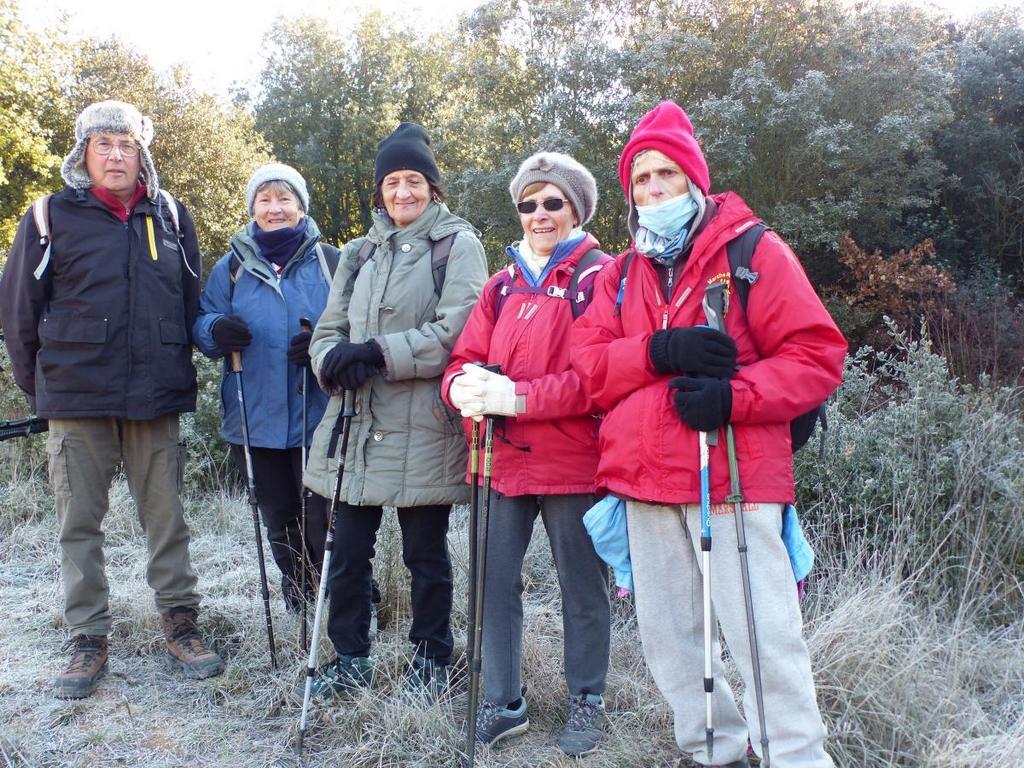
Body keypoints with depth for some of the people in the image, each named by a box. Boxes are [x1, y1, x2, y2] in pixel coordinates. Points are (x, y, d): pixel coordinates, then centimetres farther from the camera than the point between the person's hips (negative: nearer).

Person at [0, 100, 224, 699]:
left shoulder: (171, 216, 7)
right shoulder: (52, 216, 1)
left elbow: (193, 301, 13)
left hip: (156, 399, 1)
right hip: (76, 401, -1)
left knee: (167, 516, 7)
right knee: (80, 522, 6)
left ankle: (181, 622, 21)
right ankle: (89, 640, 17)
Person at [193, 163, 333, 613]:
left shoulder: (329, 261, 2)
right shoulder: (233, 265, 10)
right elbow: (202, 324, 9)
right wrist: (217, 331, -15)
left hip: (317, 418, -3)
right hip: (256, 420, 3)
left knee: (323, 519, -5)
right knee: (279, 521, 15)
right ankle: (299, 603, 35)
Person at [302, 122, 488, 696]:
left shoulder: (458, 245, 0)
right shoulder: (361, 253, 18)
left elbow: (455, 332, -13)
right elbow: (329, 329, 13)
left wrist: (376, 352, -18)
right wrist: (335, 359, -11)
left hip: (424, 428, -5)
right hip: (358, 423, 5)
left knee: (426, 552, 7)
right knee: (348, 547, 9)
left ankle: (433, 659, 25)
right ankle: (351, 658, 26)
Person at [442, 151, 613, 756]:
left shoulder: (599, 278, -4)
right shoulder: (503, 285, 15)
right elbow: (466, 358, 10)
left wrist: (515, 397, -21)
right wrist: (463, 388, -14)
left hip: (573, 462, -5)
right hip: (505, 460, 5)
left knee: (582, 587, 8)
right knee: (496, 580, 8)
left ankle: (587, 701, 27)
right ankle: (504, 703, 24)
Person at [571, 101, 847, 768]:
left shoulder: (753, 250, 1)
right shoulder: (620, 274, 15)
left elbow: (818, 356, -6)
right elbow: (588, 363, 3)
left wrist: (733, 396, -21)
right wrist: (660, 351, -16)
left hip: (735, 479, -5)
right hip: (645, 483, 5)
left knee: (764, 638, -6)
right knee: (667, 637, 13)